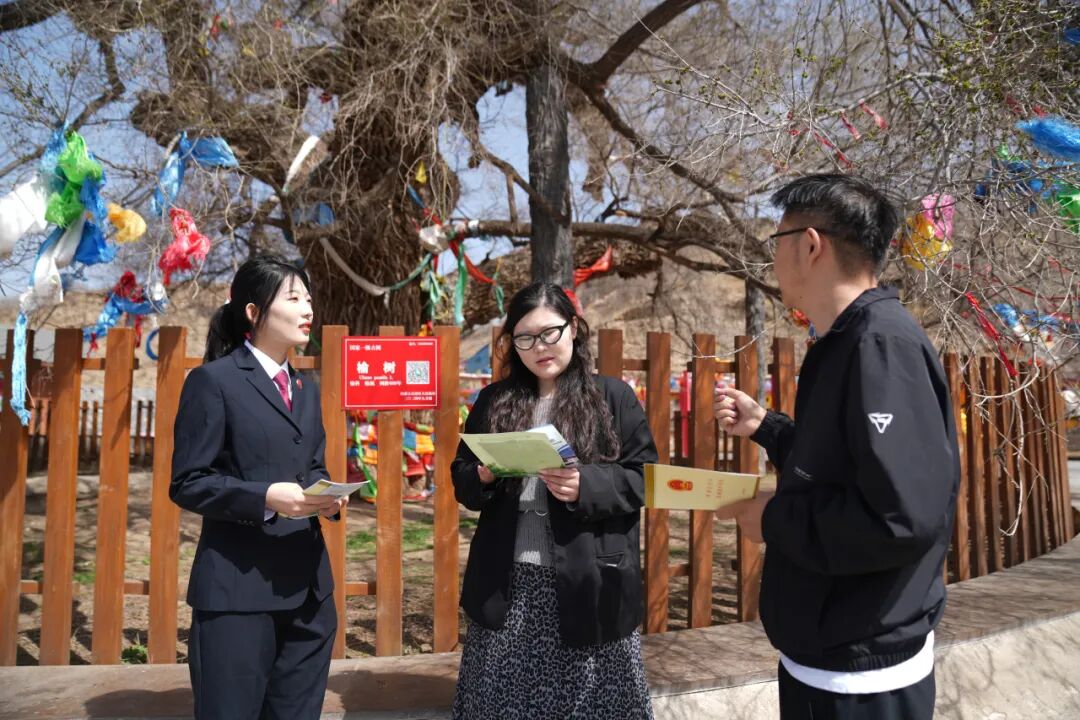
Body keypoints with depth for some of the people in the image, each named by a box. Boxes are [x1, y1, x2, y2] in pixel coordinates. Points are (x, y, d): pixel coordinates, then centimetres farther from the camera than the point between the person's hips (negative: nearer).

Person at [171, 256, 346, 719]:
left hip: (307, 585, 7)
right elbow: (187, 483, -11)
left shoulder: (306, 388, 15)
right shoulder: (213, 380, -7)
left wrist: (327, 495, -4)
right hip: (238, 587, -6)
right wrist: (266, 497, -24)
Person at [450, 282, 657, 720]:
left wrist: (586, 486, -20)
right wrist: (484, 476, -10)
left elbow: (644, 478, -3)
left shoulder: (613, 397, 2)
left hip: (586, 585, -2)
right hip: (506, 586, 3)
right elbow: (461, 478, 13)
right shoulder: (494, 400, 10)